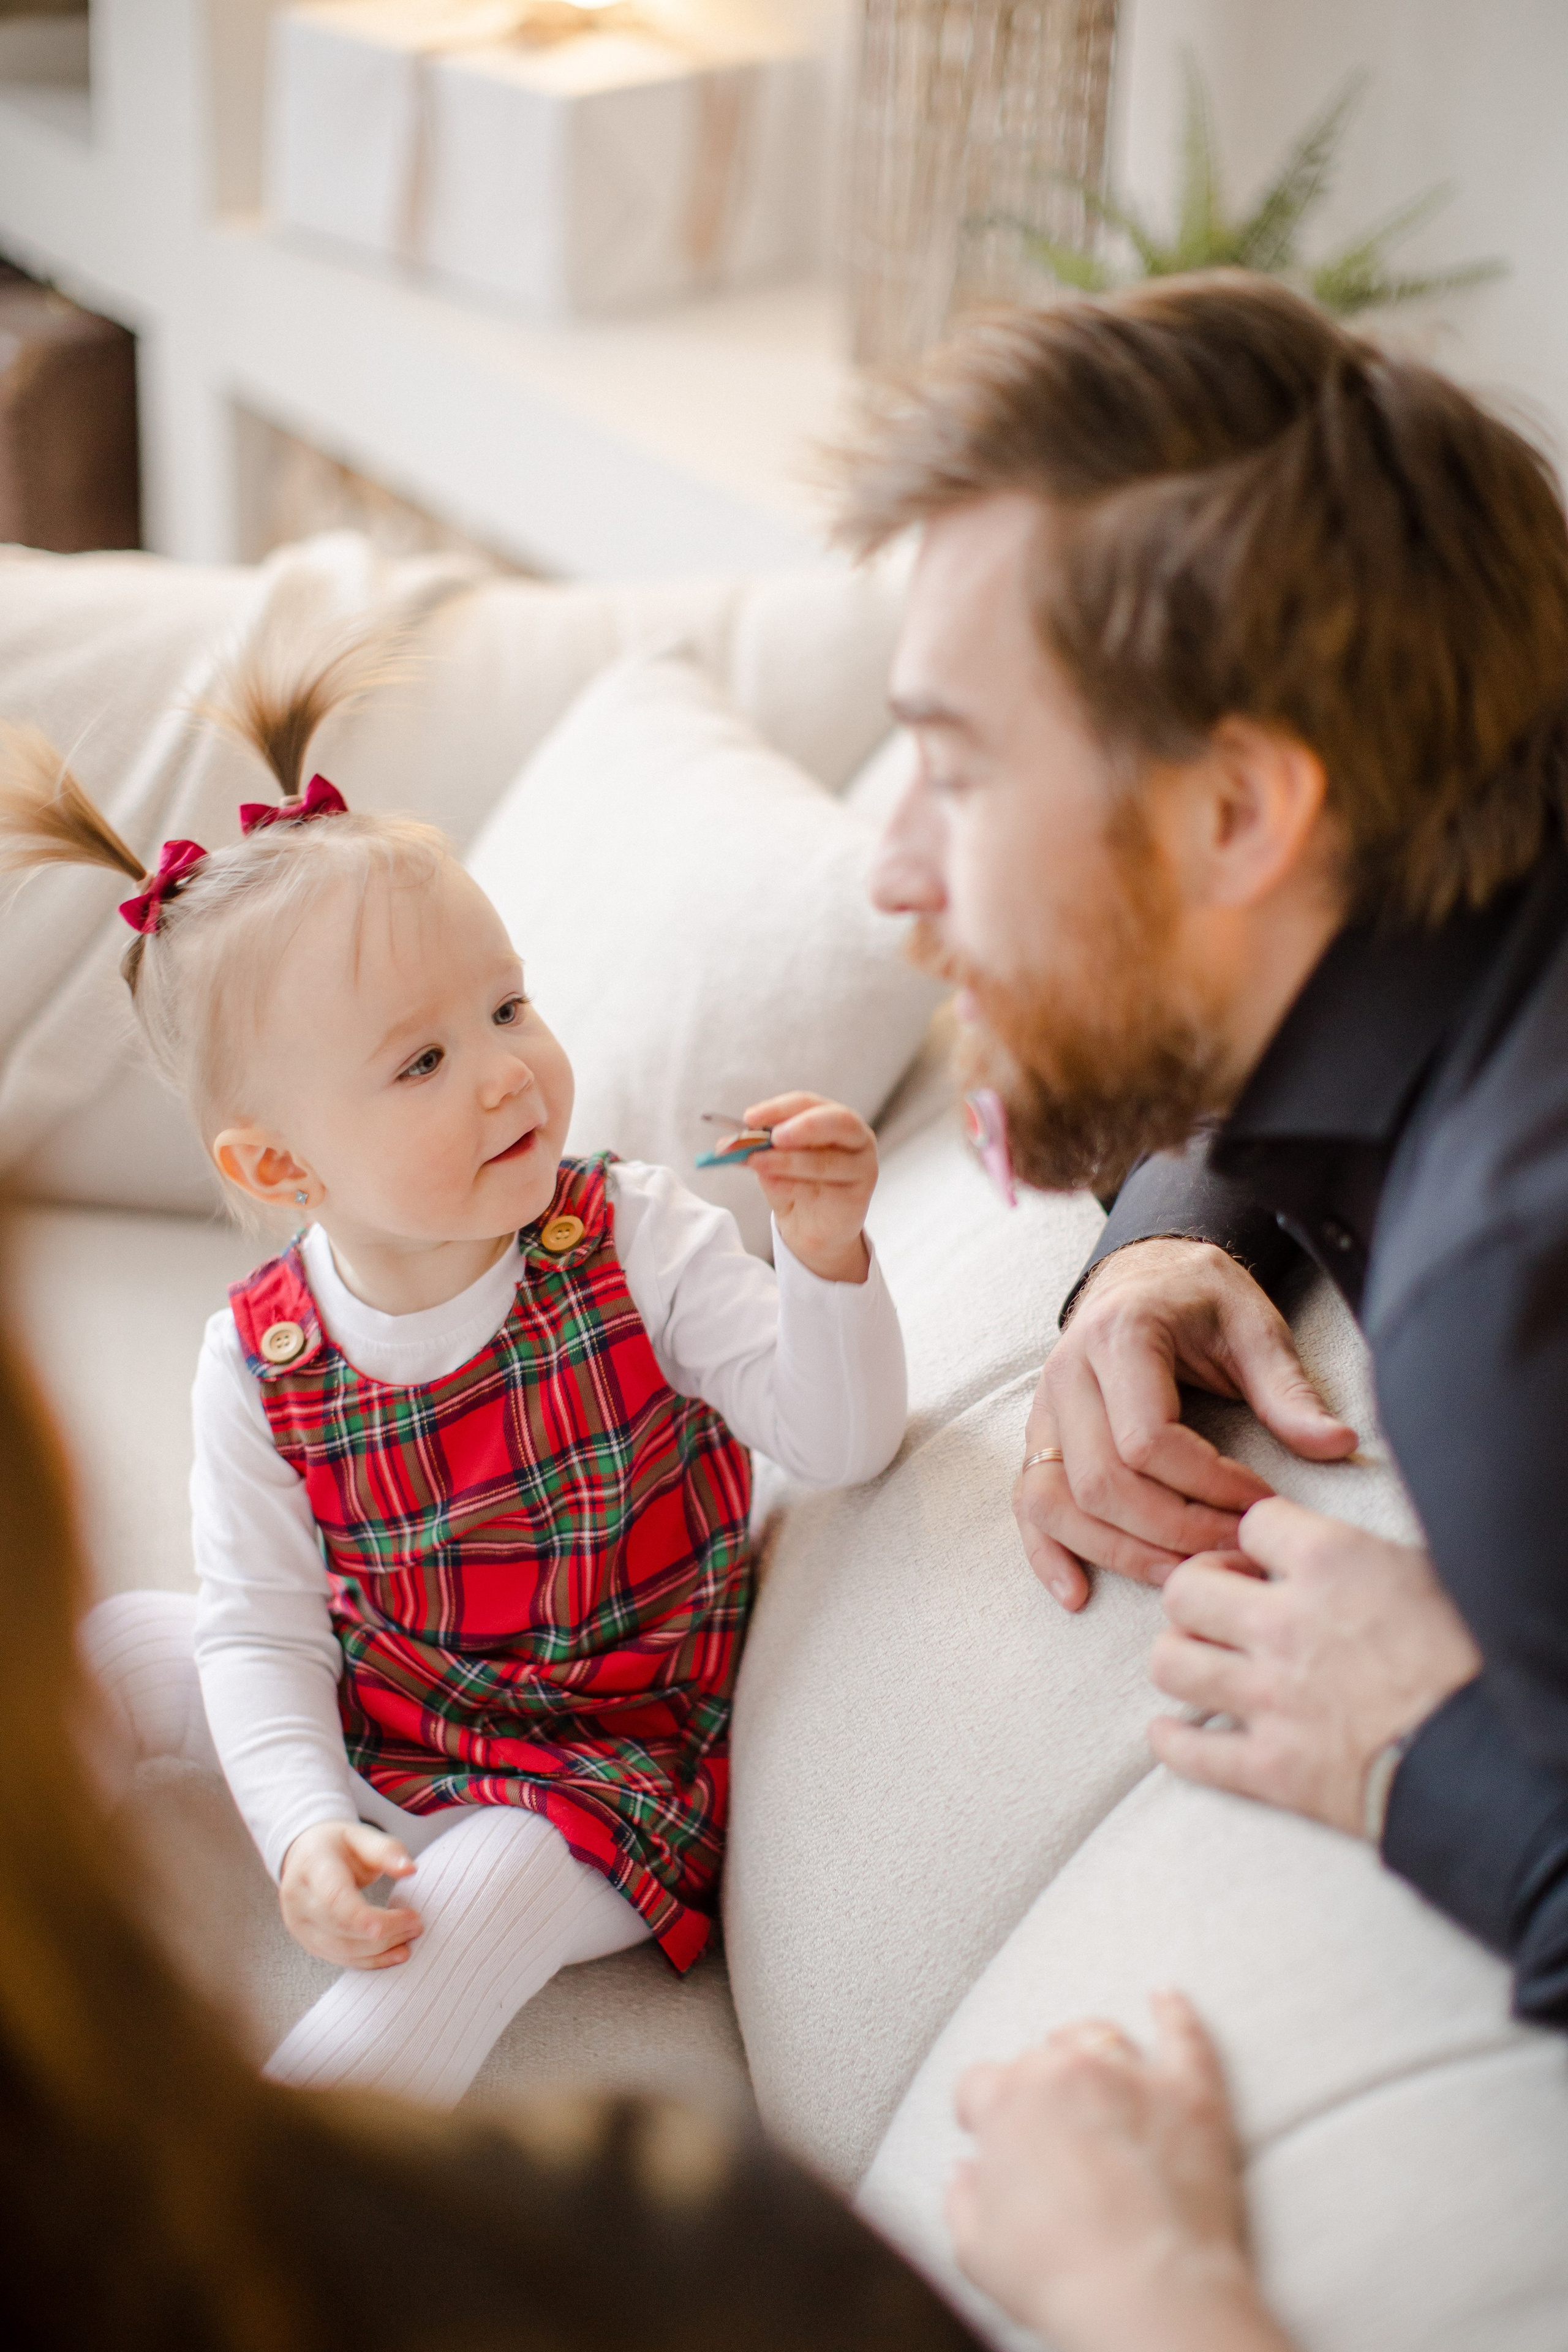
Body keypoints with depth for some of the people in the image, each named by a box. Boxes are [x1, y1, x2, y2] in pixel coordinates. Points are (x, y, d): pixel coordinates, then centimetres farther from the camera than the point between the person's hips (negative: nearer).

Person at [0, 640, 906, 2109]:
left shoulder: (638, 1241, -18)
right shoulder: (257, 1361, -14)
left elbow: (840, 1444, -19)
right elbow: (260, 1631, -8)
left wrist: (827, 1262, -37)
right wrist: (302, 1826, -24)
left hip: (601, 1752, -3)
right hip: (361, 1719, 4)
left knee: (469, 1910, -31)